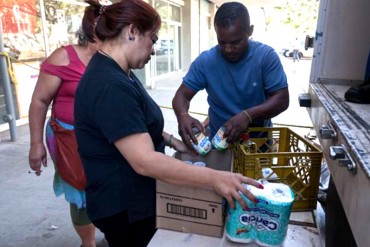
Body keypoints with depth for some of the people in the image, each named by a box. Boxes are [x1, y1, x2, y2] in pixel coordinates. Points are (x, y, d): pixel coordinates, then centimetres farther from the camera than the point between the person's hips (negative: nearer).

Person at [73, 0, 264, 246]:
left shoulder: (116, 73, 7)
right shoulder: (110, 85, -29)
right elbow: (144, 161, -33)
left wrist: (172, 141, 4)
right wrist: (214, 178, -32)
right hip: (124, 207, -9)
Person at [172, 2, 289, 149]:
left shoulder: (267, 56, -11)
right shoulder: (205, 61, -11)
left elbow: (282, 99, -12)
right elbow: (182, 95, -8)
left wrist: (248, 115, -32)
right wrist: (182, 116, -33)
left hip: (259, 141, -1)